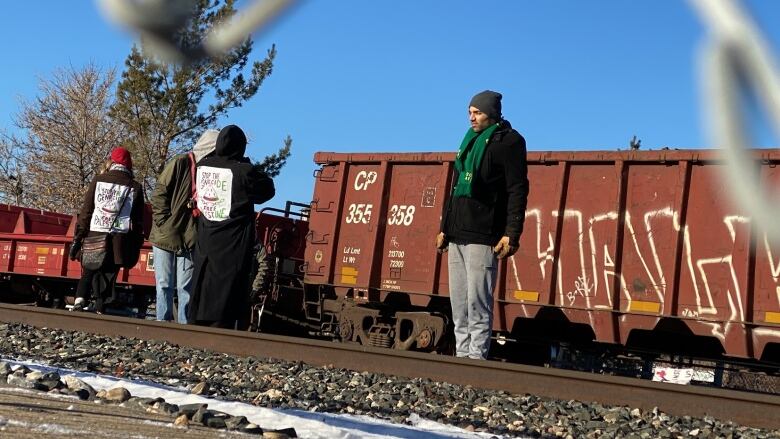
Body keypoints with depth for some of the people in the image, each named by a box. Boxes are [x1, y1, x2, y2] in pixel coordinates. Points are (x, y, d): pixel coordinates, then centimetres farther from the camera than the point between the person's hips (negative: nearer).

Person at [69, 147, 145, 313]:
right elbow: (139, 222, 4)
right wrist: (135, 250, 9)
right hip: (118, 242, 0)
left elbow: (85, 212, 2)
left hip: (94, 237, 0)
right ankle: (101, 310, 0)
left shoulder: (98, 180, 4)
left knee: (88, 274, 14)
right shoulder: (135, 188, 5)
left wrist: (77, 238, 4)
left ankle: (79, 300, -4)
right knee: (108, 277, 6)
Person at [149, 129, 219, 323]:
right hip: (166, 236, -2)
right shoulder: (180, 163, -7)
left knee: (185, 287, 3)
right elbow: (159, 194, -6)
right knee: (165, 285, 4)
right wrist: (164, 223, -10)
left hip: (190, 240, 3)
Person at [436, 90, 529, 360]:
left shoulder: (509, 142, -5)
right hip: (458, 234, 9)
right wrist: (445, 228, 21)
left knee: (477, 300, -10)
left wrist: (512, 234, -19)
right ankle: (461, 355, 14)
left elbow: (517, 191, -12)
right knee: (458, 302, 9)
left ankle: (477, 357, -7)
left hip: (483, 236, -8)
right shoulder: (471, 141, 19)